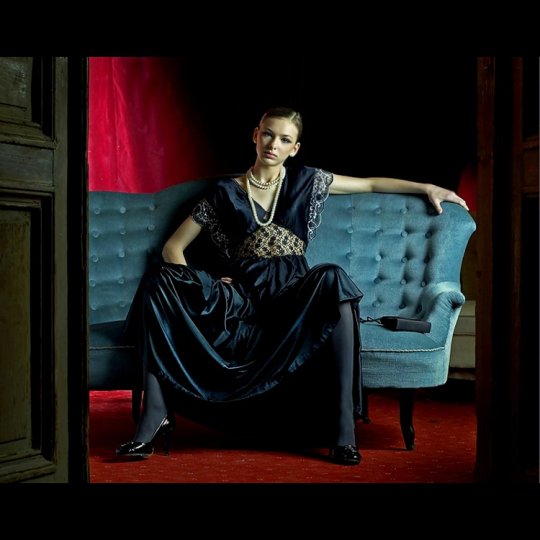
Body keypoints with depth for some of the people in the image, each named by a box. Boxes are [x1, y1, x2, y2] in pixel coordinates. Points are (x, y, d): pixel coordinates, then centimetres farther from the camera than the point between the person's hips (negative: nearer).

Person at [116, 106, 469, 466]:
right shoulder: (224, 194, 15)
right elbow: (173, 247, 15)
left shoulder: (306, 182, 17)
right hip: (243, 297, 1)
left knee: (333, 279, -37)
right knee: (160, 280, -25)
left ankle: (342, 430, -36)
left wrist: (427, 188, 15)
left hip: (293, 294, 0)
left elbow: (371, 184, 24)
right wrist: (192, 288, -3)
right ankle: (156, 418, -30)